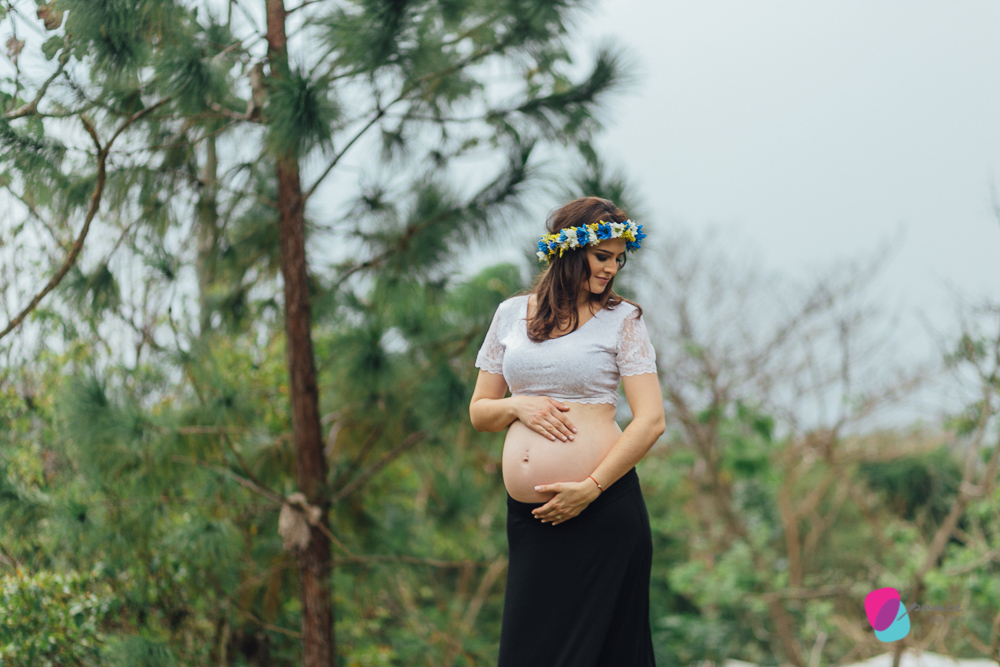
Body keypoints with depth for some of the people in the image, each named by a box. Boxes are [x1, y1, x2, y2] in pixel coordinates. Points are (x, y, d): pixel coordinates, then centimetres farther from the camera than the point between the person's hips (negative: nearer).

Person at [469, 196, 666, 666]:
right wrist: (517, 406, -6)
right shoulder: (511, 314, 11)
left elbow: (651, 420, -7)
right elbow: (479, 412, 16)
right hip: (527, 513, 3)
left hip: (601, 509, -3)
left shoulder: (622, 319, 1)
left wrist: (590, 489, -13)